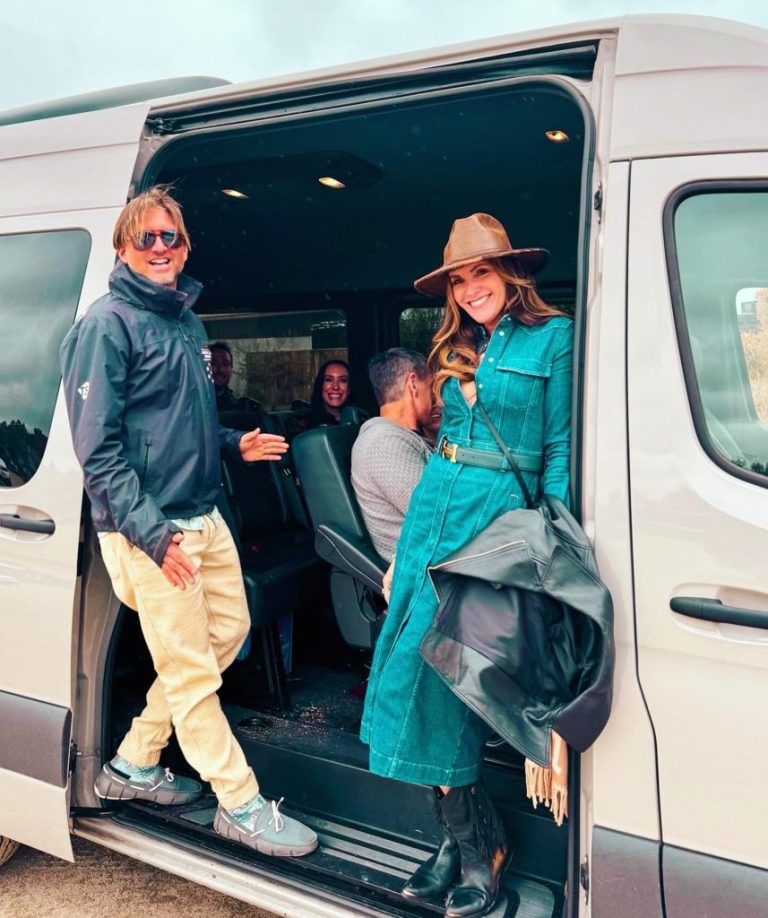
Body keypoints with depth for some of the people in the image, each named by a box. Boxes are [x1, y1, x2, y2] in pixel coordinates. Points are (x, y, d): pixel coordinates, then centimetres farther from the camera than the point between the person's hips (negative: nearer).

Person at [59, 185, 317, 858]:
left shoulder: (187, 319, 15)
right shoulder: (109, 323, -10)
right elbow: (96, 445, -16)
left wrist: (235, 444, 12)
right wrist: (153, 532, -21)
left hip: (205, 515, 9)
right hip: (149, 528, -9)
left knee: (229, 631, 16)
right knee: (191, 670, 1)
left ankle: (134, 764, 30)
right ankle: (240, 804, 16)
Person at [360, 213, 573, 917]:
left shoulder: (554, 338, -2)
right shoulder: (456, 351, 16)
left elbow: (561, 449, -4)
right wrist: (404, 548, 17)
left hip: (500, 513, -6)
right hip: (436, 508, 6)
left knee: (438, 666, -8)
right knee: (419, 664, 2)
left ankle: (475, 844, 12)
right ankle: (469, 841, 16)